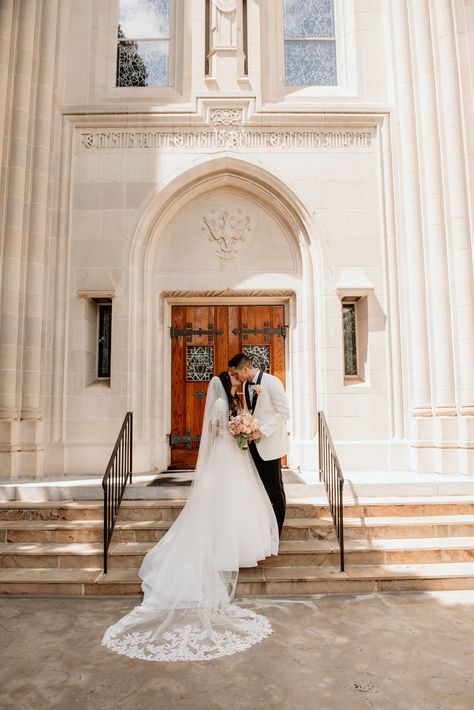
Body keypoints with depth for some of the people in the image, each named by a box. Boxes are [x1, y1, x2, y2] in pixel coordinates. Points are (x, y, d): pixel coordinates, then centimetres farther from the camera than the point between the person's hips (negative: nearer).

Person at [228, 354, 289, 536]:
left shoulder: (272, 382, -14)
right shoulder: (246, 385, 9)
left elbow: (284, 413, -16)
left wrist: (261, 432, -19)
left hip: (269, 443, -7)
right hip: (254, 443, 7)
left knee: (274, 490, 3)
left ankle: (275, 533, 16)